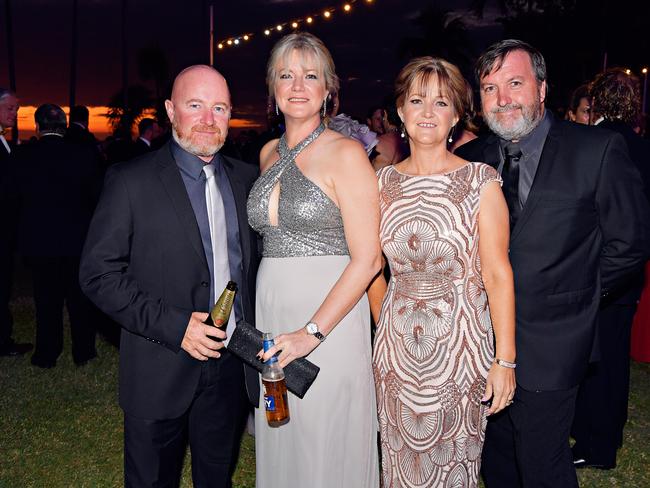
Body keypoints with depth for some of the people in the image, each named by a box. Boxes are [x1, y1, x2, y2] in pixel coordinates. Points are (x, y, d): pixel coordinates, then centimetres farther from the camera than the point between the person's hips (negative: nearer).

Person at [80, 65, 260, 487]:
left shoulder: (246, 178, 4)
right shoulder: (130, 182, -10)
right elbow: (99, 274, -12)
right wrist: (173, 325, -20)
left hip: (232, 367, 4)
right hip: (161, 371, -3)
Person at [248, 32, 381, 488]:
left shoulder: (346, 153, -9)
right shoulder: (269, 154, 11)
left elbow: (368, 258, -14)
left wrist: (312, 332, -21)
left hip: (329, 315, -6)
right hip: (270, 313, 6)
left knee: (327, 449, 5)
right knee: (279, 446, 16)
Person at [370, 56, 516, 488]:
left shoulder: (480, 181, -8)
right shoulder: (383, 182, 3)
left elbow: (498, 273, -10)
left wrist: (505, 359, -13)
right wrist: (382, 326, 5)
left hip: (460, 341, -3)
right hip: (396, 345, 3)